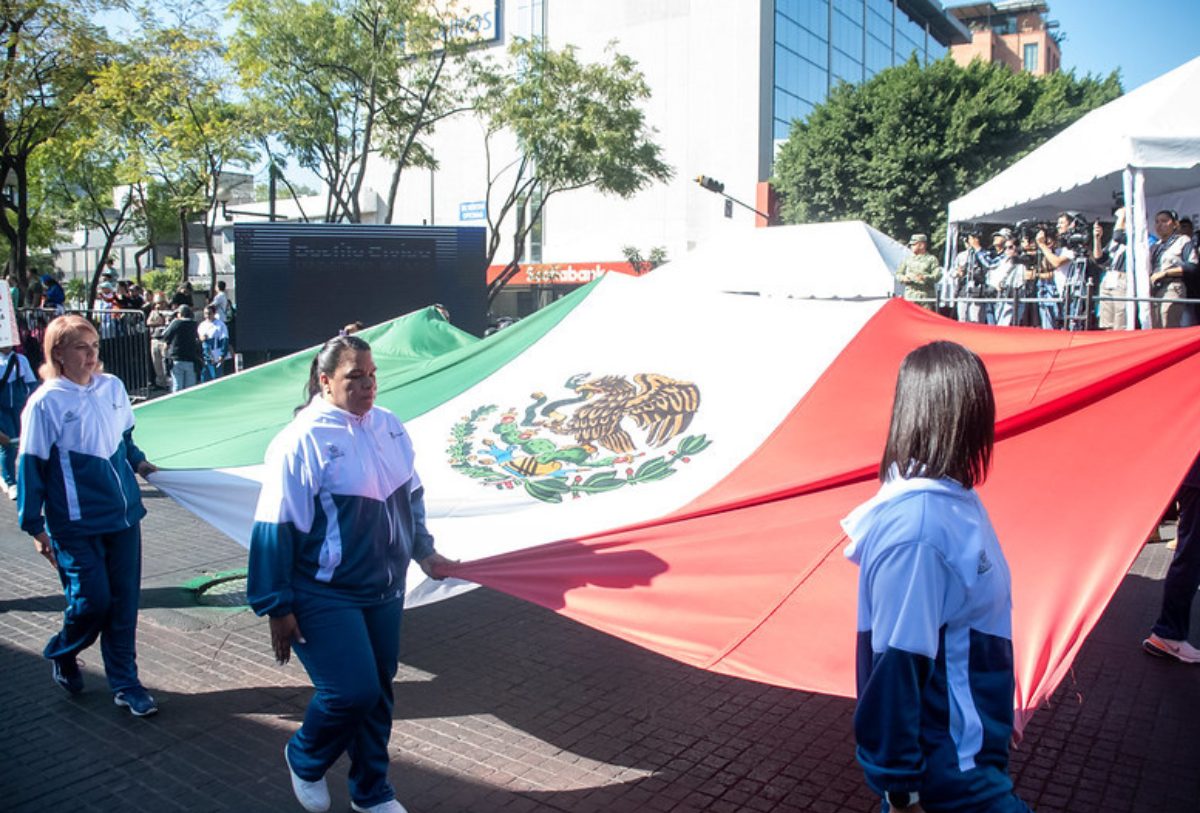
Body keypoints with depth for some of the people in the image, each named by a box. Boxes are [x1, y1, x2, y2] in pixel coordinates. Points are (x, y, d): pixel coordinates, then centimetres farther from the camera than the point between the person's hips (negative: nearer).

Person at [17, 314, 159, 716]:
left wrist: (139, 462, 6)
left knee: (124, 601, 7)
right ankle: (61, 653, 32)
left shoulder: (113, 387, 3)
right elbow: (30, 466, -7)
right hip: (77, 526, -4)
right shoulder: (45, 403, -10)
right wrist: (34, 527, -6)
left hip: (124, 516, 4)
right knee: (91, 601, -1)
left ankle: (125, 683, 20)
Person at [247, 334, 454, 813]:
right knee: (352, 691, -9)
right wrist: (278, 608, -13)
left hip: (384, 590, 6)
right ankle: (304, 759, 25)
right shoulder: (303, 441, -17)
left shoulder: (389, 426, 2)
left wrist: (423, 551, 18)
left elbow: (411, 494, 16)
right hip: (325, 597, -6)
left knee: (378, 689, 14)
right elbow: (276, 529, -15)